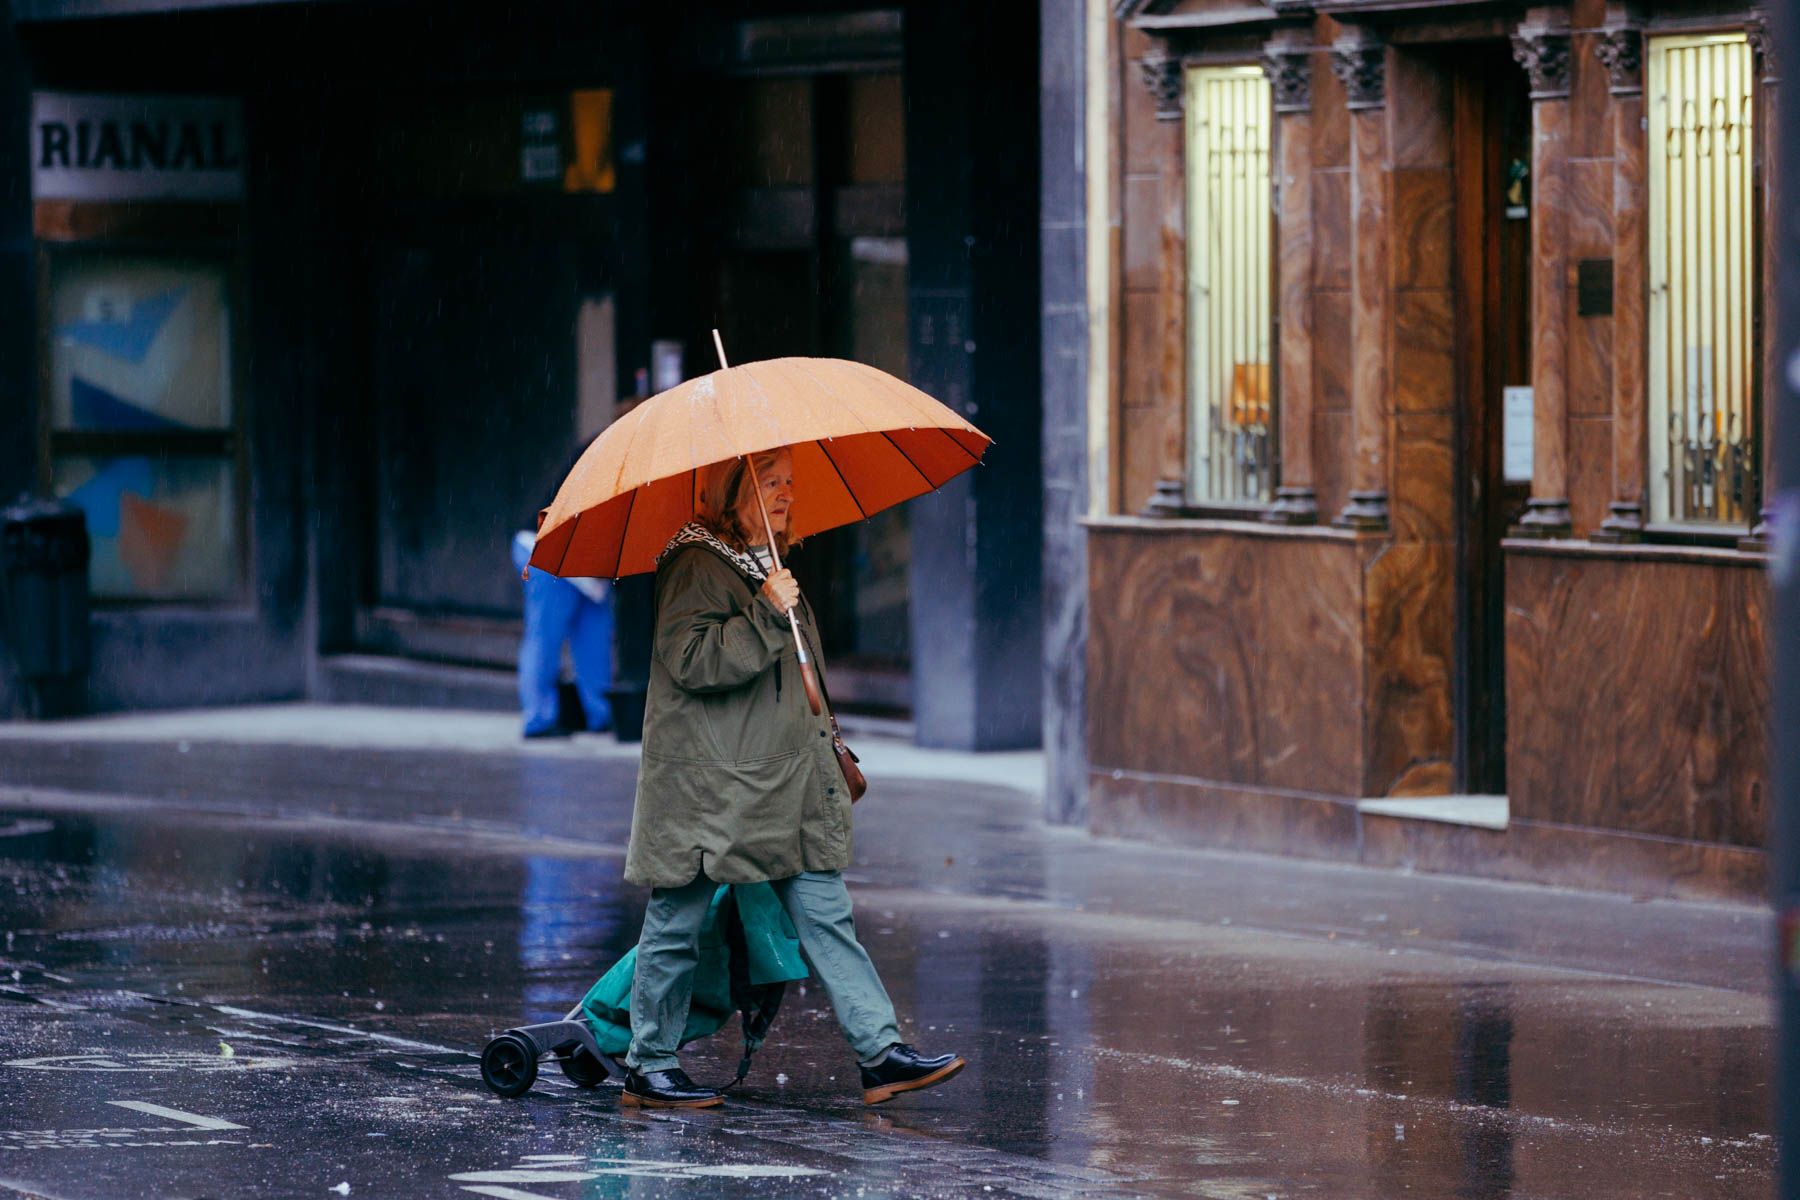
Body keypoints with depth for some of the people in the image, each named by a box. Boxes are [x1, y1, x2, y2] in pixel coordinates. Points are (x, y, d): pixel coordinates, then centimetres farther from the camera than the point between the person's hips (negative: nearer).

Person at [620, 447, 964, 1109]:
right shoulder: (696, 564, -9)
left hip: (787, 784, 8)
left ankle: (881, 1052, -3)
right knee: (676, 924, 0)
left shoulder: (771, 565, 20)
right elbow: (690, 659, -22)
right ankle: (649, 1067, 10)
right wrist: (767, 615, -24)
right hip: (705, 785, -8)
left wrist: (829, 752, 31)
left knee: (826, 914, 1)